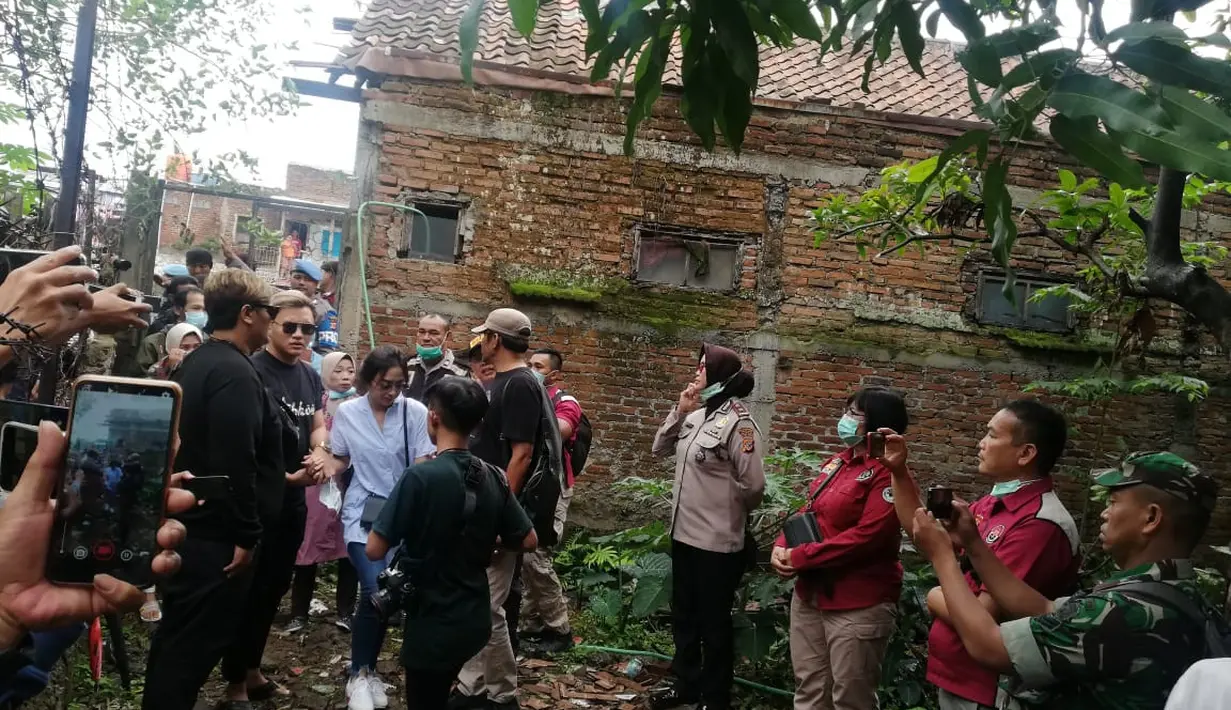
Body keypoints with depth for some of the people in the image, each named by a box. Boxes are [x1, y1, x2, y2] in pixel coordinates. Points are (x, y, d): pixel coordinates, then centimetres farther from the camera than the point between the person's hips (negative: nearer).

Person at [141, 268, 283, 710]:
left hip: (186, 525, 10)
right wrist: (247, 536, -20)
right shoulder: (236, 373, -21)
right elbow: (235, 463, -26)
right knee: (197, 642, 1)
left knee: (177, 634, 21)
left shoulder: (196, 363, 10)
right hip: (216, 535, -10)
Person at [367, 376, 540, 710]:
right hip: (475, 619, 6)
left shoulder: (421, 475, -21)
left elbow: (375, 550, -19)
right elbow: (528, 541, 4)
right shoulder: (493, 478, -4)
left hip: (432, 623, -6)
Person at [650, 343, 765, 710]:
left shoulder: (737, 422, -18)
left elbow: (753, 484, -19)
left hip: (717, 541, -8)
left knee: (713, 622, 8)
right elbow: (660, 448, 12)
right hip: (684, 533, 8)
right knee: (683, 616, 20)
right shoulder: (697, 414, 5)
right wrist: (678, 412, -2)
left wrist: (727, 511, -2)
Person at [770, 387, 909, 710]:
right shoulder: (837, 462, 10)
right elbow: (809, 510, 14)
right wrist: (781, 547, -5)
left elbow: (866, 537, -25)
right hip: (810, 592, 8)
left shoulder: (888, 473, -17)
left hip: (858, 604, -8)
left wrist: (799, 557, -20)